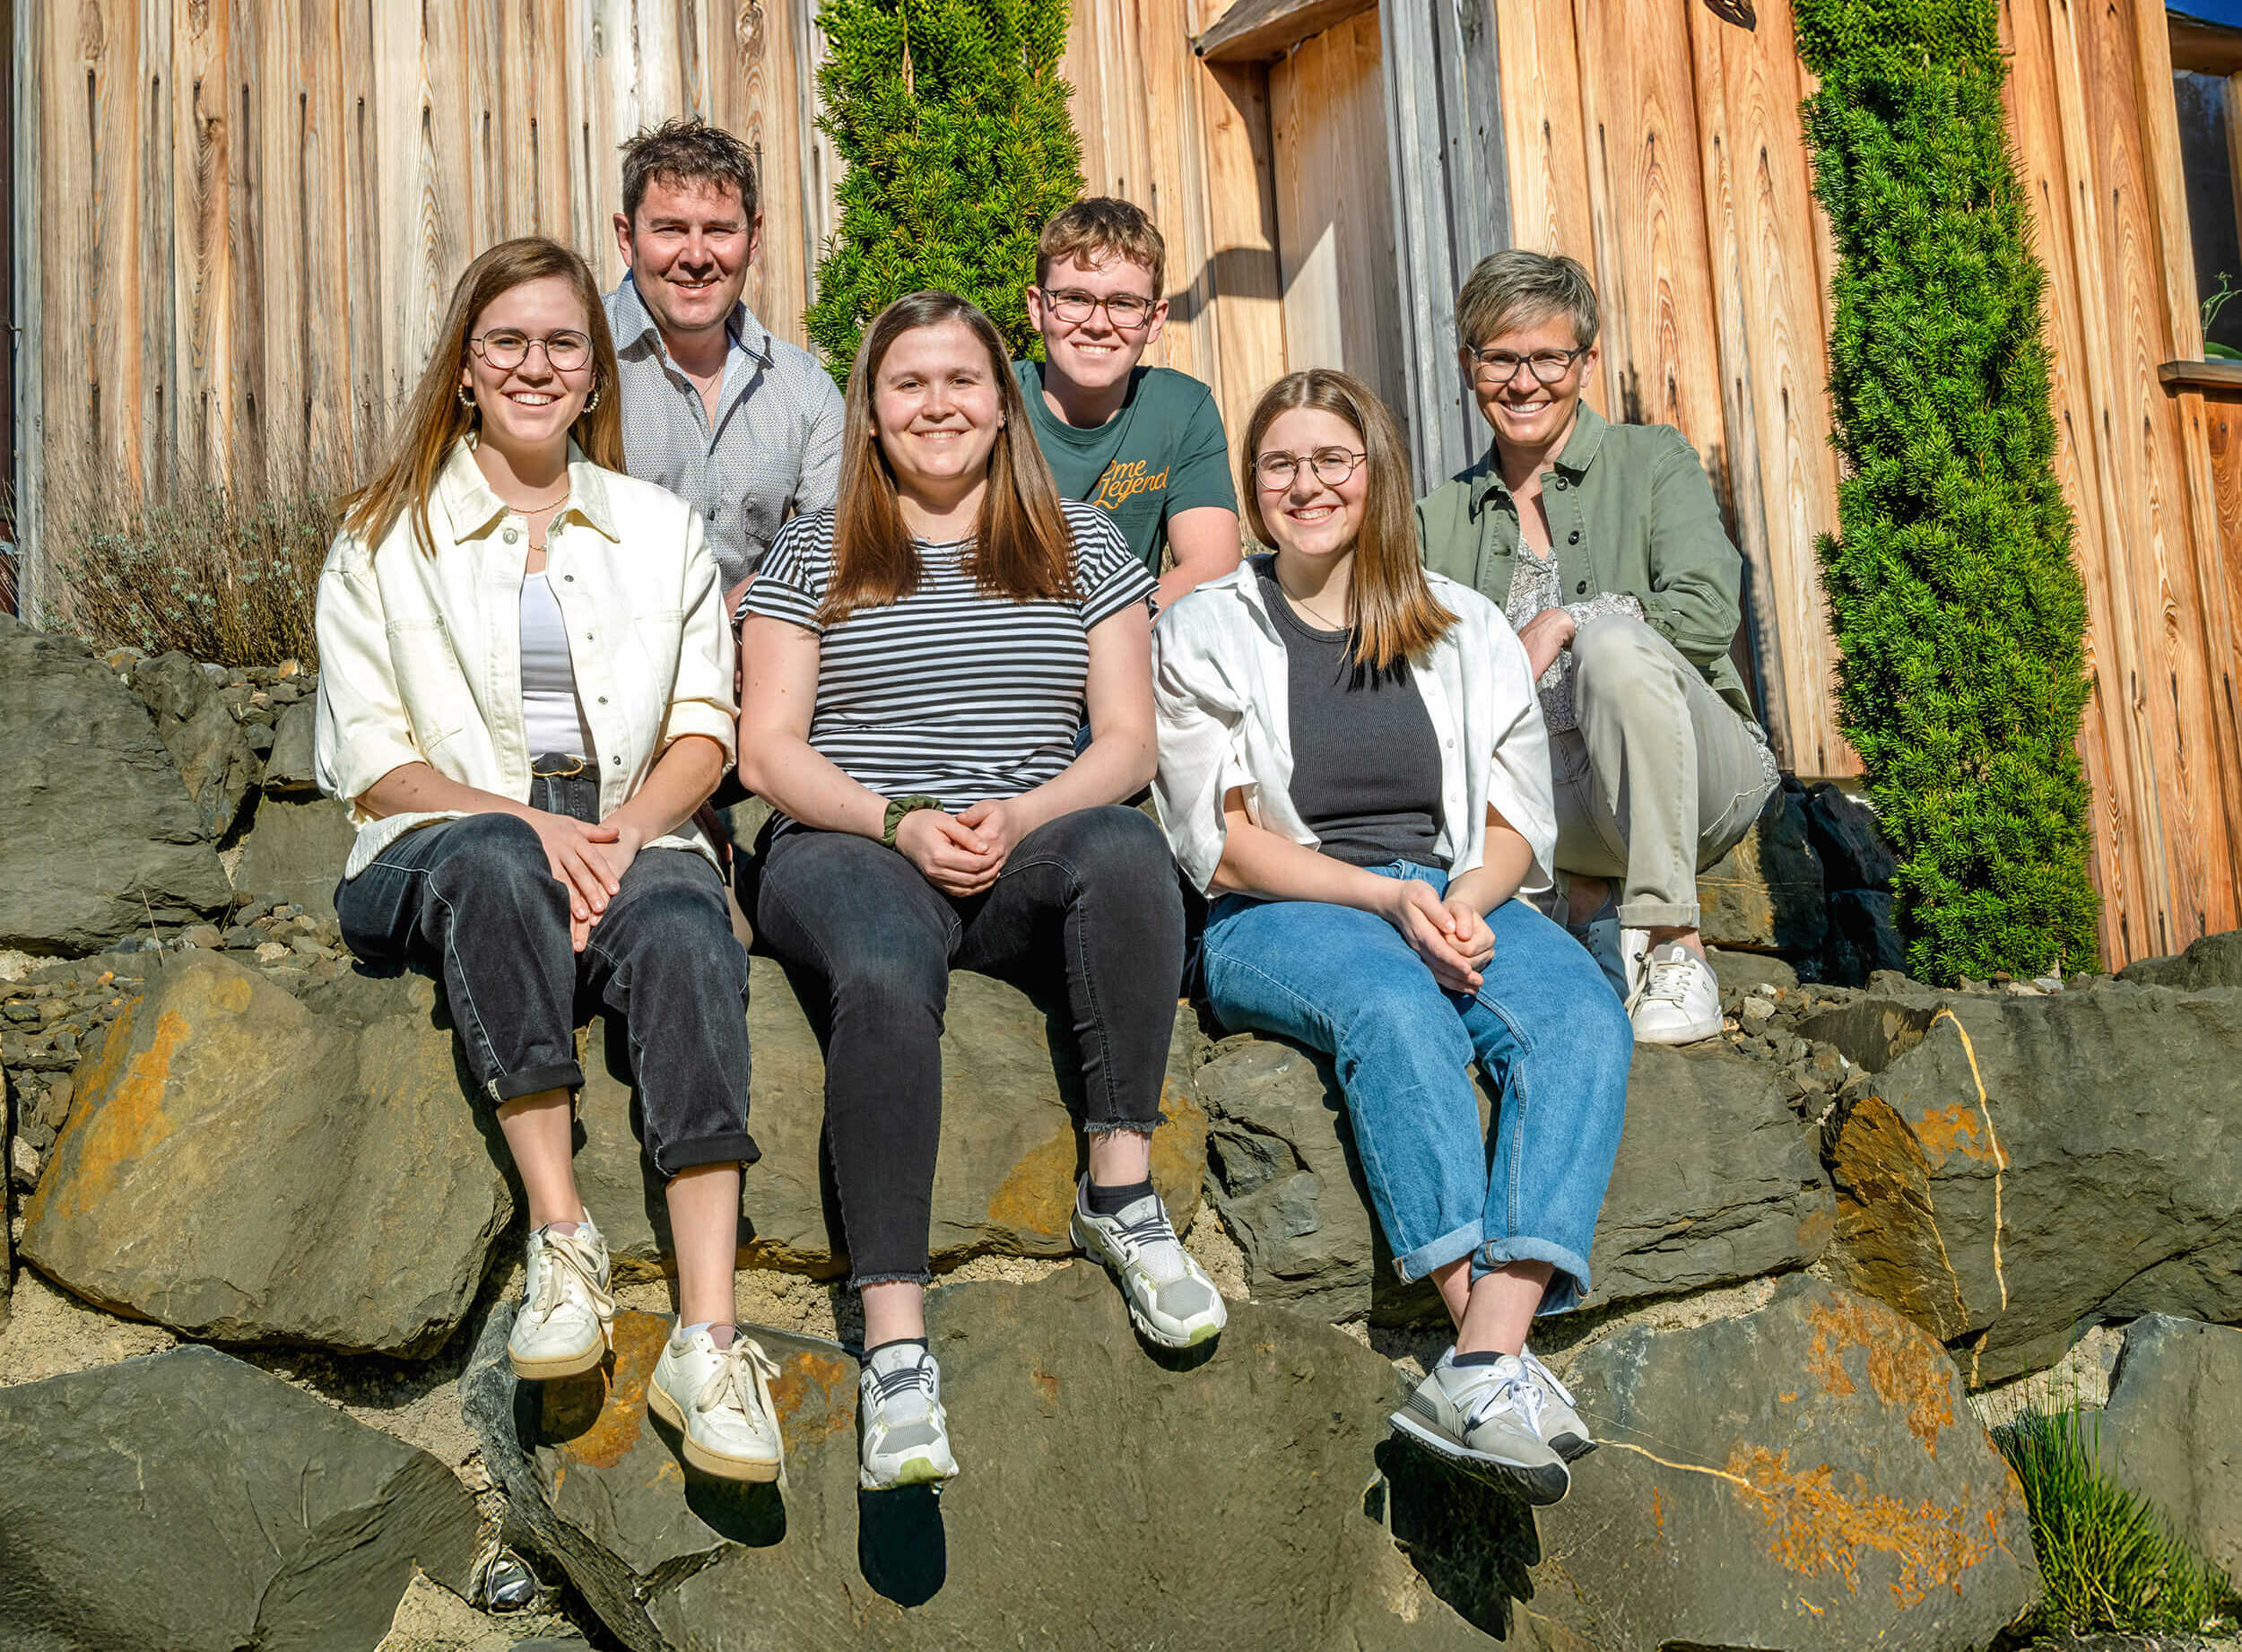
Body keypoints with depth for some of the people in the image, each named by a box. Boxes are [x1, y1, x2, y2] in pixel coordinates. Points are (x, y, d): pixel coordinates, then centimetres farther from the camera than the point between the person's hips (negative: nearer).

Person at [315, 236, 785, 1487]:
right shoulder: (385, 539, 13)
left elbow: (704, 726, 11)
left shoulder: (662, 529, 20)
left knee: (687, 935, -36)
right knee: (494, 860, -39)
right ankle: (563, 1235, -37)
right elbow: (371, 759, 4)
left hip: (629, 838, 1)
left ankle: (708, 1338, -44)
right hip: (442, 850, -1)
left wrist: (625, 826, -10)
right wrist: (522, 821, -15)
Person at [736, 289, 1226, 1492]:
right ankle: (894, 1344, -38)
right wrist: (900, 820, -11)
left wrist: (1017, 815, -10)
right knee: (886, 981, -37)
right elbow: (768, 750, 7)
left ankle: (1120, 1189, -26)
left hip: (1027, 860, 2)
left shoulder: (1080, 545, 18)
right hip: (849, 851, -1)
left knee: (1126, 849, -35)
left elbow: (1126, 741, 10)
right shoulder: (811, 554, 14)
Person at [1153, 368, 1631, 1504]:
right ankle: (1508, 1367, -41)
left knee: (1581, 1021, -30)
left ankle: (1482, 1366, -42)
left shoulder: (1465, 629, 18)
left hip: (1460, 897, 3)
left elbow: (1517, 821, 12)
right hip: (1277, 921, -3)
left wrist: (1464, 898, -11)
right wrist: (1386, 898, -14)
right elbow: (1223, 845, 0)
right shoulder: (1205, 631, 10)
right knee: (1398, 1010, -37)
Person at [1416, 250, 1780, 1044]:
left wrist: (1564, 623, -14)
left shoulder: (1652, 461, 6)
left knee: (1614, 639, -34)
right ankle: (1597, 911, -9)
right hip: (1545, 789, 3)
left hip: (1692, 777, -2)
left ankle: (1676, 947, -26)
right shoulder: (1440, 518, 14)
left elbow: (1707, 612, -10)